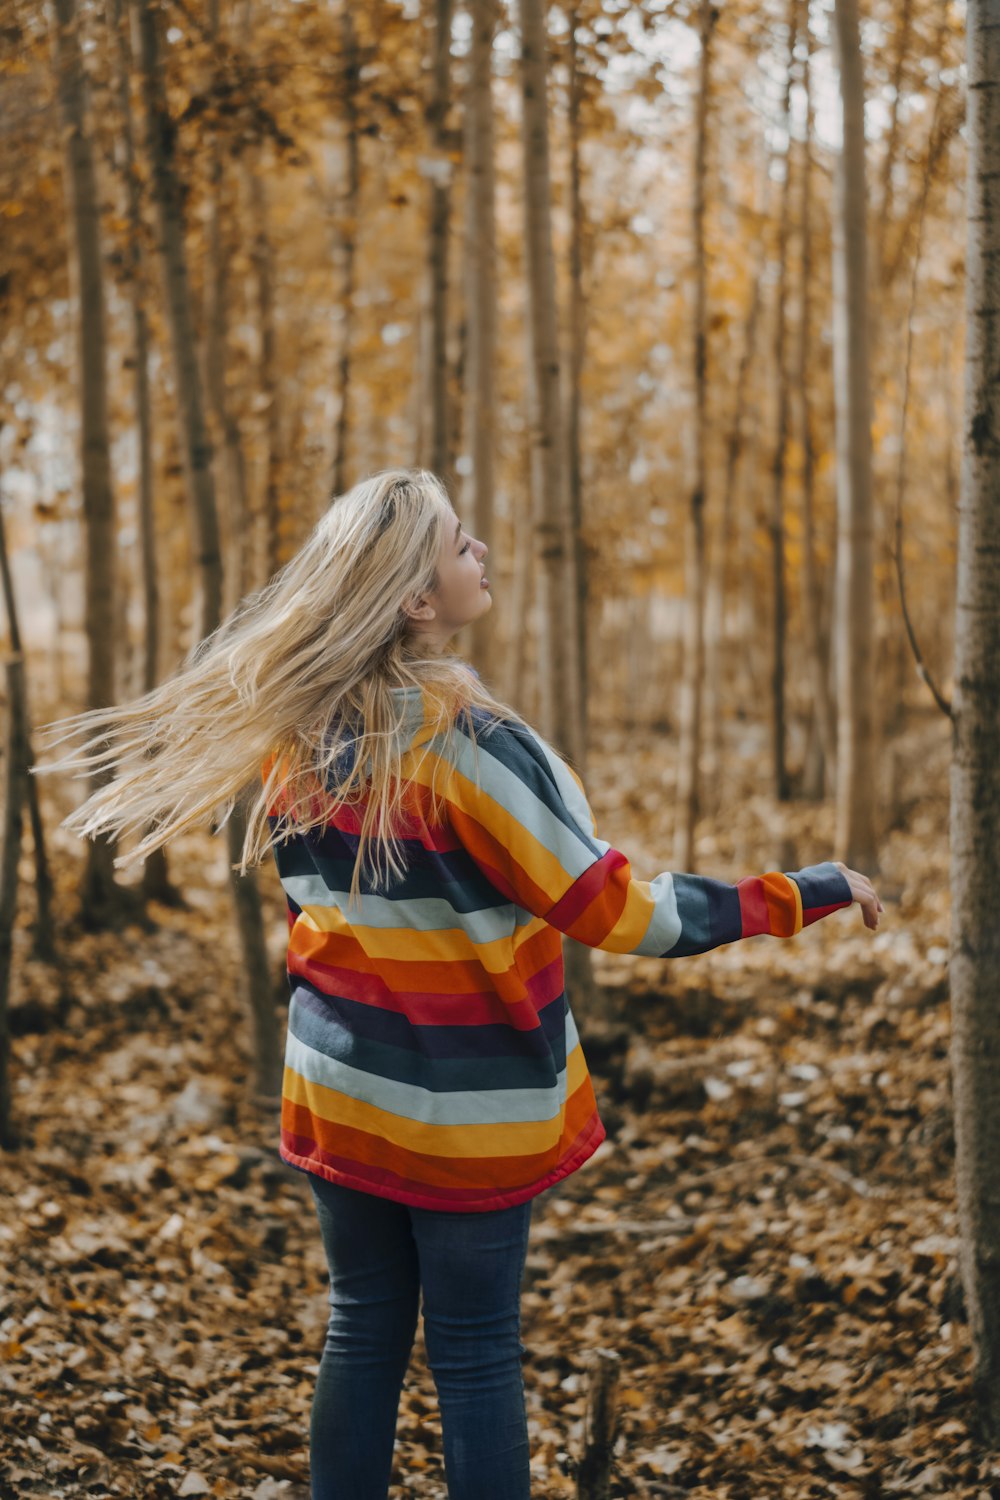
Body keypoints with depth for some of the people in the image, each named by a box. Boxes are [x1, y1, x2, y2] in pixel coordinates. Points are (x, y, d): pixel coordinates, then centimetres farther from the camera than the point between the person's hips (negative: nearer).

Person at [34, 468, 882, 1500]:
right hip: (466, 1114, -6)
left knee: (362, 1332, 15)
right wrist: (811, 893, -13)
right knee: (474, 1356, 6)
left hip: (339, 1091, 6)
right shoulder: (472, 749, -22)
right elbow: (619, 914, -20)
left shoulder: (291, 736, -2)